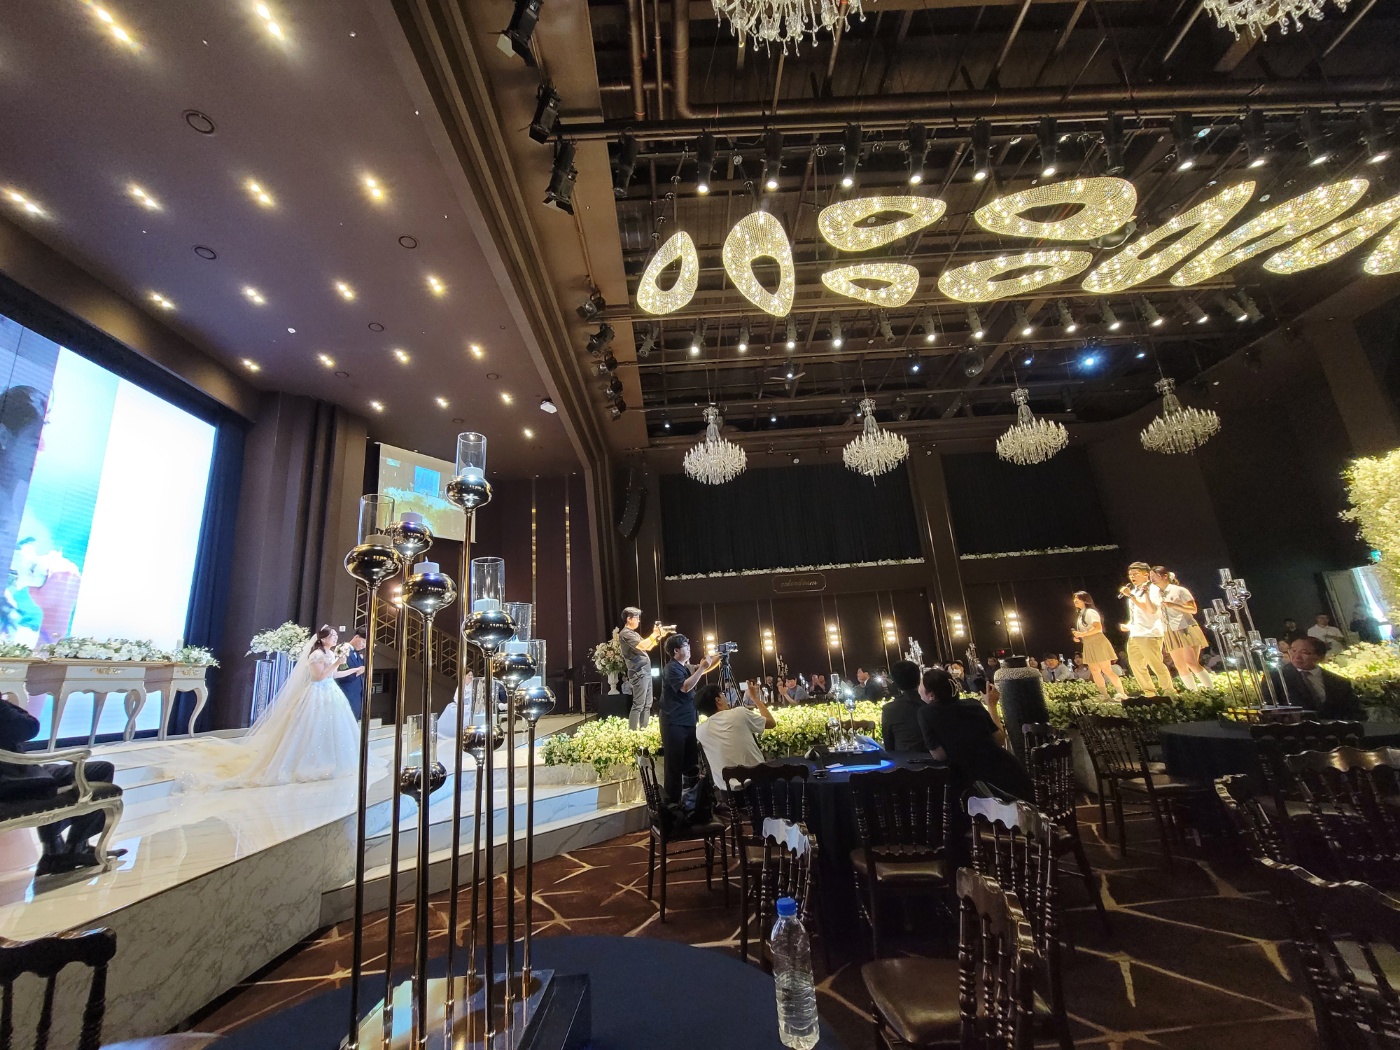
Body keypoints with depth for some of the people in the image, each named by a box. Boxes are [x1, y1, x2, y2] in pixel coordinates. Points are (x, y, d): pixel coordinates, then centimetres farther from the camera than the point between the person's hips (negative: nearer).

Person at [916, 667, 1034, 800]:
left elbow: (939, 755, -11)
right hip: (1009, 772, 5)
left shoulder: (926, 713, -10)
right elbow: (1000, 737, 13)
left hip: (979, 782, -5)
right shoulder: (973, 704, 4)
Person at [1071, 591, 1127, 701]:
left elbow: (1098, 628, -23)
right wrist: (1078, 637, 7)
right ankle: (1105, 696, 10)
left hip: (1098, 644, -10)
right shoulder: (1080, 614, 17)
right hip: (1089, 646, 10)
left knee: (1107, 670, -9)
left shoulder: (1090, 612, -12)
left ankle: (1122, 694, -4)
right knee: (1094, 672, 7)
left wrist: (1082, 634, -25)